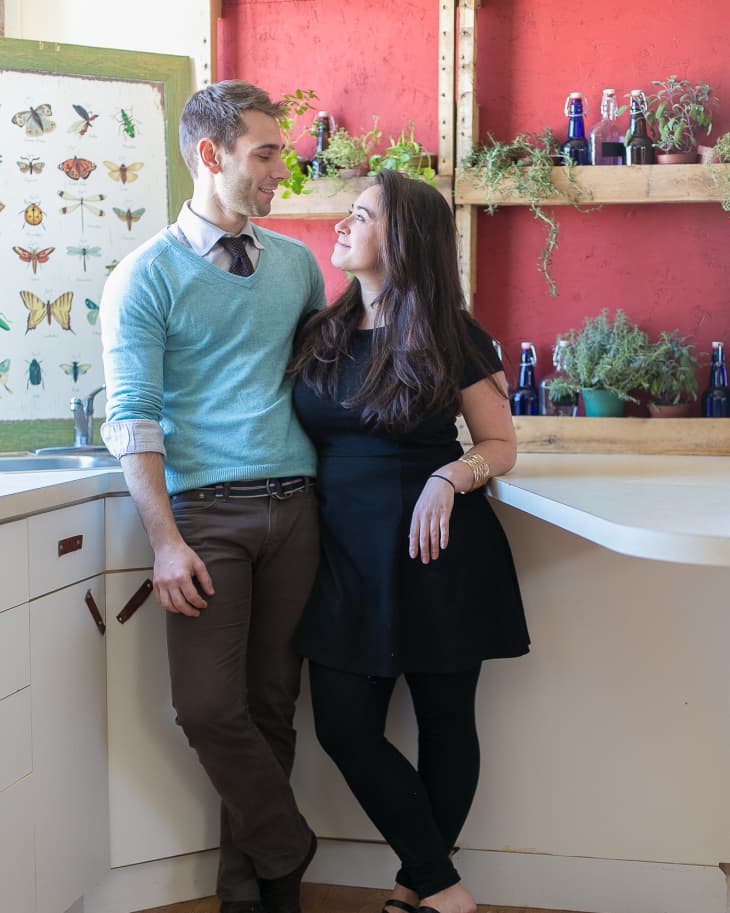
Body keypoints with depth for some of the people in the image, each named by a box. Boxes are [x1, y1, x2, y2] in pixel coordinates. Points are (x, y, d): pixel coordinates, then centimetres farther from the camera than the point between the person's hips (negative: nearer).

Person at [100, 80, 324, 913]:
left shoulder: (296, 263, 12)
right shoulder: (146, 276, -2)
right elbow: (131, 420, -7)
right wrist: (166, 541, -15)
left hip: (294, 504, 4)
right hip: (207, 509, -4)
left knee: (272, 702, 8)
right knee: (208, 705, -8)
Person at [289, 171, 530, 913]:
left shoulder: (452, 339, -6)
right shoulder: (320, 335, 6)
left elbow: (501, 445, -1)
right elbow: (297, 434, 15)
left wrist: (450, 478, -20)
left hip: (435, 551, -4)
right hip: (347, 552, 4)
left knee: (444, 720, 6)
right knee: (344, 727, 1)